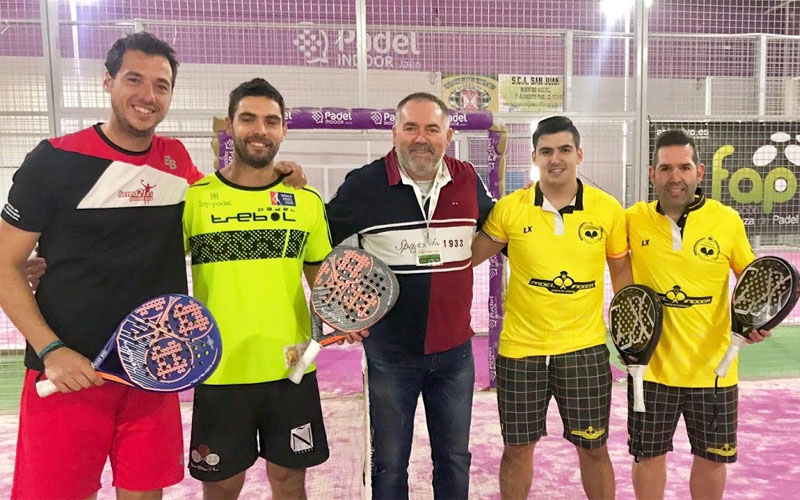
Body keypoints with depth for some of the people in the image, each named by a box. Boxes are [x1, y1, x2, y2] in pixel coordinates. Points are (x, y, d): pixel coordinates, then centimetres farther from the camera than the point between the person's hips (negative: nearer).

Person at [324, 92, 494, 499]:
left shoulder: (468, 181, -2)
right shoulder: (364, 184, -10)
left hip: (455, 353, 3)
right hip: (390, 354, -2)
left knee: (454, 459, 18)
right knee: (389, 464, 13)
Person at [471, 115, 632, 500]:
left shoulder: (608, 209, -3)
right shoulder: (509, 208, -6)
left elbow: (621, 270, 8)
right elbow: (468, 256, 4)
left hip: (585, 349, 0)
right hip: (520, 349, 0)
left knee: (593, 448, 12)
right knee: (517, 447, 12)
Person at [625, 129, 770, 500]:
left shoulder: (728, 220, -7)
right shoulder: (633, 219, -8)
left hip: (713, 368, 1)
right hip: (652, 366, 0)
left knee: (712, 458, 18)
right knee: (648, 456, 13)